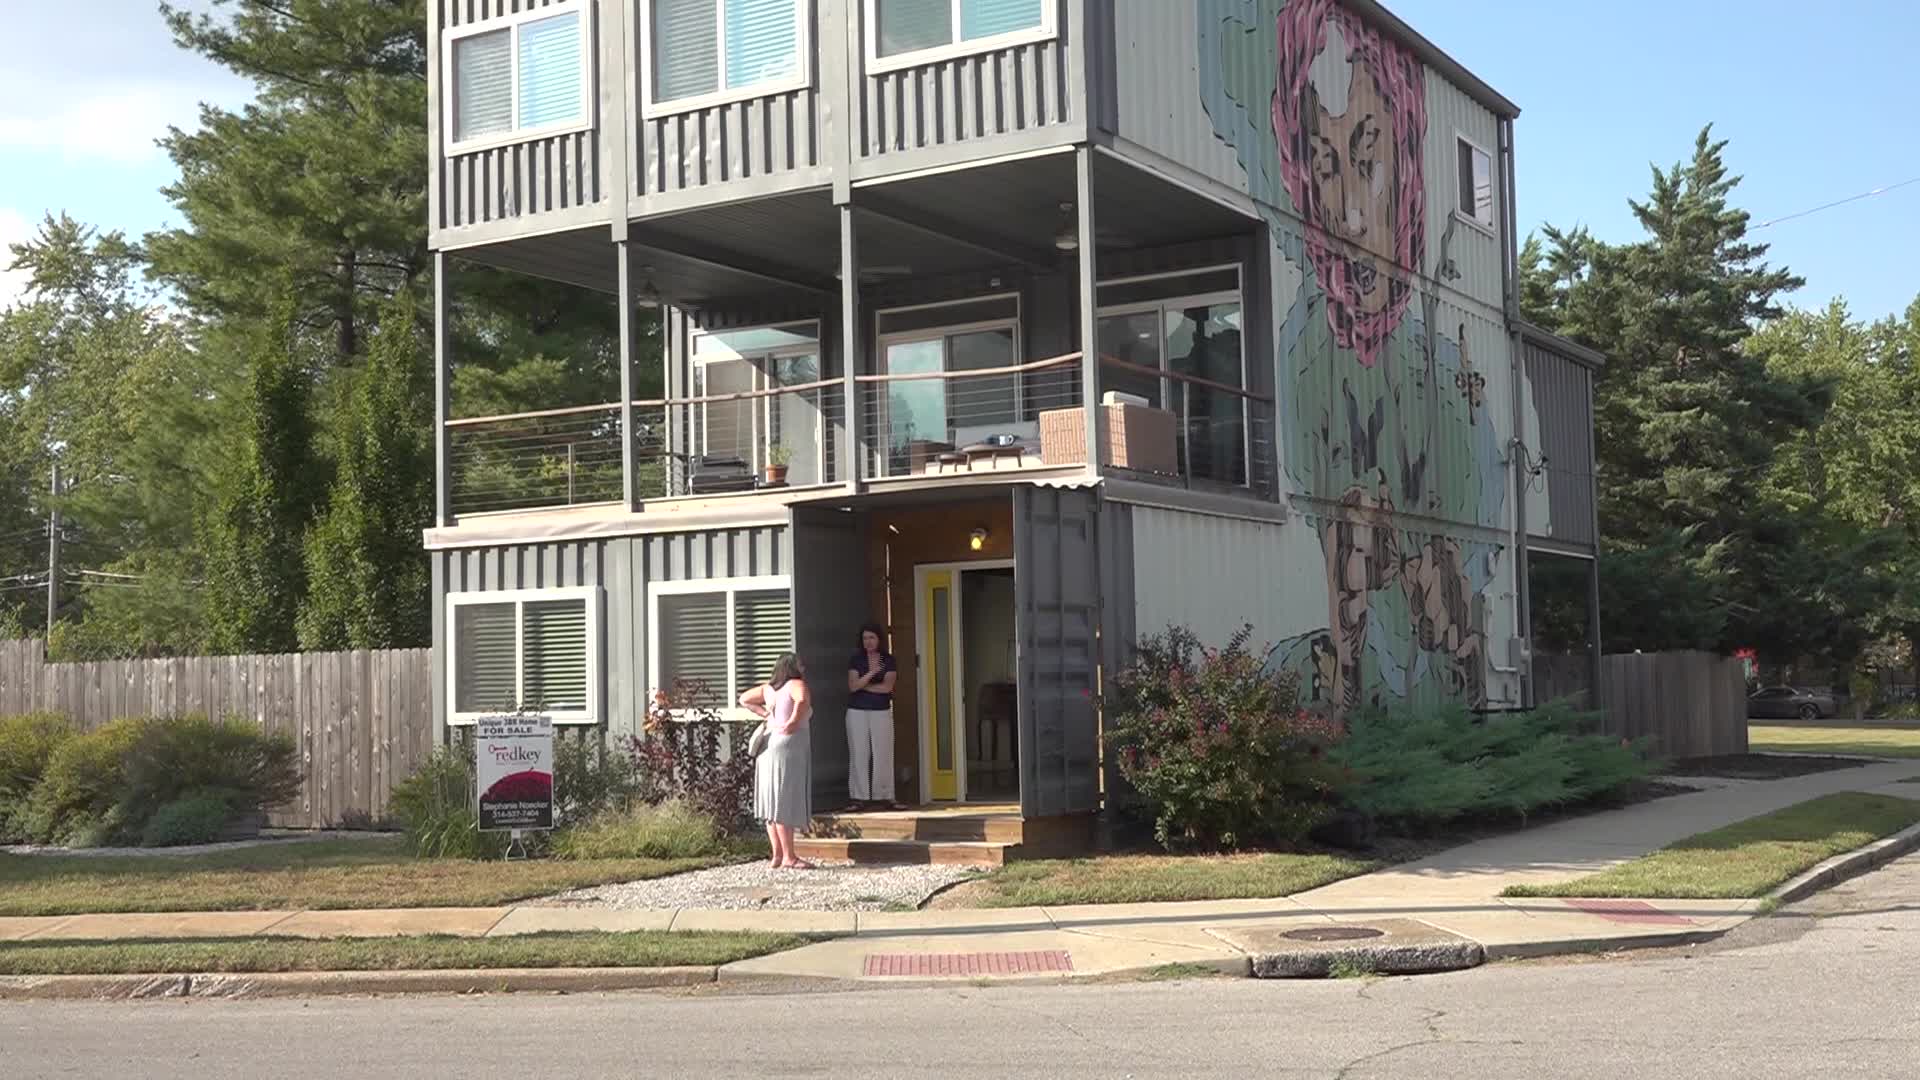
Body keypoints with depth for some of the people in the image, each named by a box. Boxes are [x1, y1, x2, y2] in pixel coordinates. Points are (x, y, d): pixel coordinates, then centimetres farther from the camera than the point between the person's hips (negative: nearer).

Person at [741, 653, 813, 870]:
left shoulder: (768, 688, 14)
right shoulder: (795, 685, -7)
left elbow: (744, 699, 25)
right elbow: (803, 700, -28)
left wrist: (764, 713, 16)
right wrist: (794, 722, -16)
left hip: (769, 747, 8)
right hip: (787, 748, -8)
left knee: (772, 804, 9)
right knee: (785, 805, -7)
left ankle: (777, 855, 14)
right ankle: (789, 857, -6)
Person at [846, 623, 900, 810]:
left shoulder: (888, 660, 3)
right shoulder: (856, 660, 3)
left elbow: (887, 686, -9)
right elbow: (853, 686, -9)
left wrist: (862, 686, -7)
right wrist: (871, 673, -22)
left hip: (882, 712, 0)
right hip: (857, 712, 0)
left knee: (883, 755, -1)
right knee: (860, 755, -2)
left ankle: (883, 796, 3)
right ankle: (861, 797, -1)